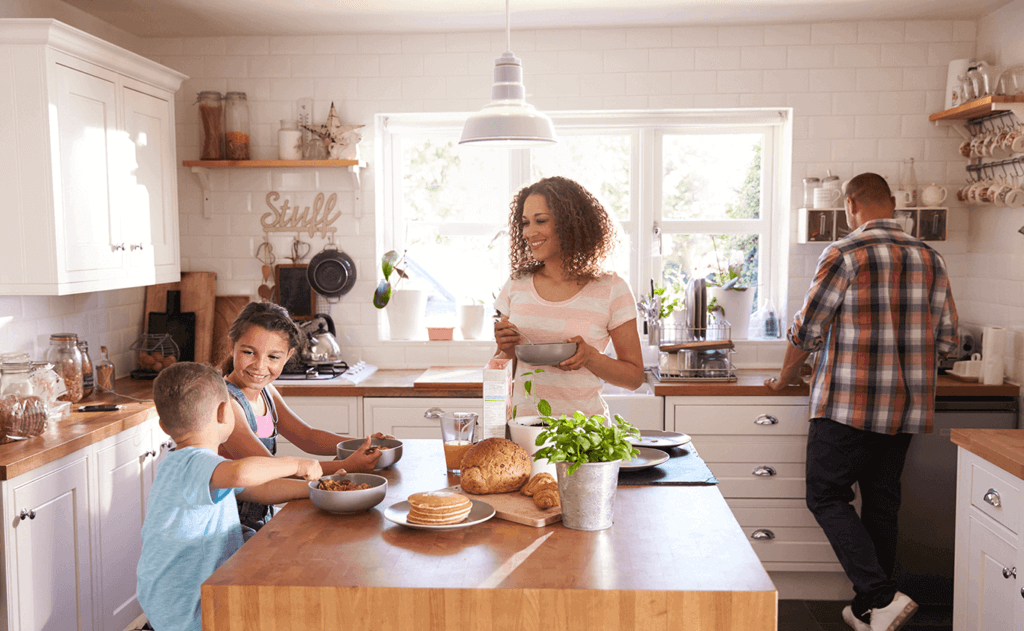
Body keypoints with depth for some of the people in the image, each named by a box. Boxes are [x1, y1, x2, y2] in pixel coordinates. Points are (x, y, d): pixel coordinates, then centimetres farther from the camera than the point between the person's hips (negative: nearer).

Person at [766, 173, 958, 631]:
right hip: (906, 407, 7)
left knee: (827, 496, 3)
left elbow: (808, 330, -6)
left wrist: (786, 377, 11)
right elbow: (946, 339, 12)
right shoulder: (930, 259, 8)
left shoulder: (844, 255, -11)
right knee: (881, 502, 13)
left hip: (847, 404, -6)